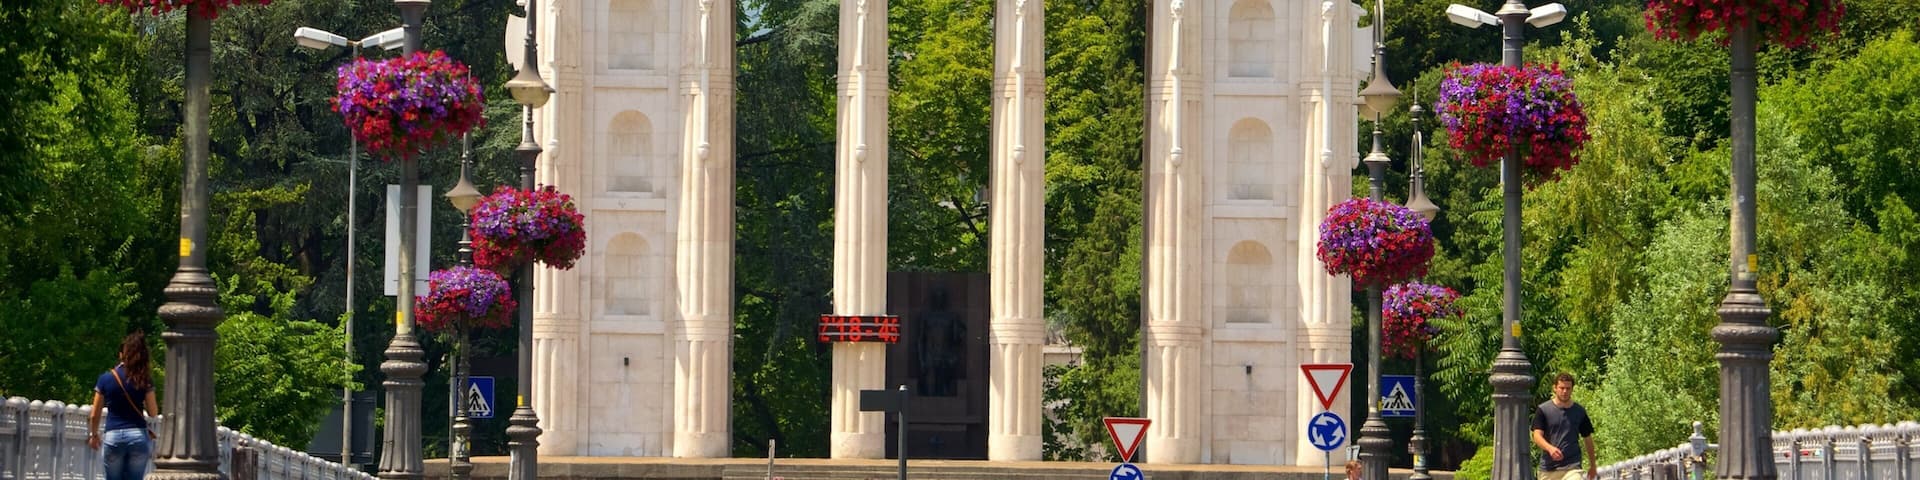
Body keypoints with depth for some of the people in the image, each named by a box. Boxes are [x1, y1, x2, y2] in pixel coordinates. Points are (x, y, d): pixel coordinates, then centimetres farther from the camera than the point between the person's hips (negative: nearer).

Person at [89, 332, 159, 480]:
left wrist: (94, 434, 21)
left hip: (113, 436, 0)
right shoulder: (144, 380, -1)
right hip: (138, 435, 0)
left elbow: (95, 415, 5)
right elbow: (153, 412, -1)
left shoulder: (106, 379, 1)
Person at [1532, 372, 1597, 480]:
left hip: (1572, 467, -1)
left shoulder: (1580, 411, 6)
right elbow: (1537, 436, -7)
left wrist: (1592, 466, 21)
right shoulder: (1543, 410, 1)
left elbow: (1587, 438, 16)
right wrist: (1550, 448, -28)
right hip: (1548, 468, 1)